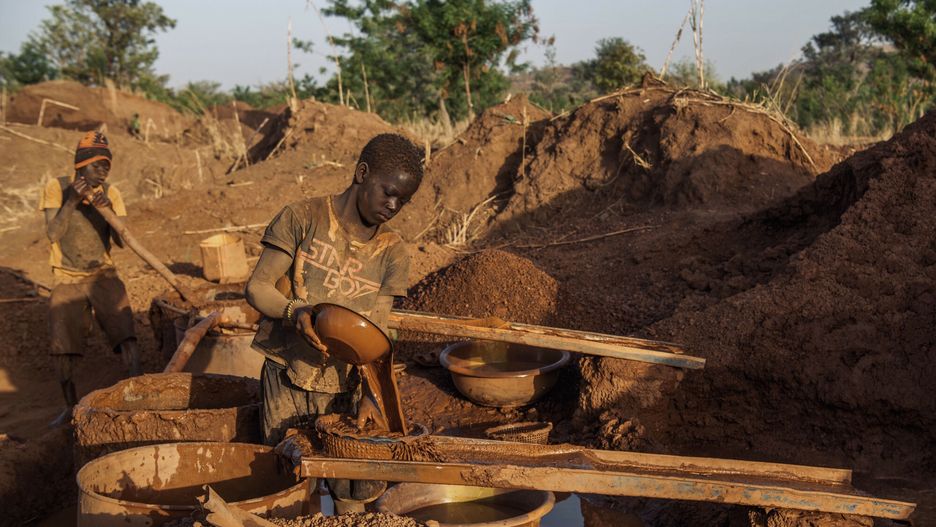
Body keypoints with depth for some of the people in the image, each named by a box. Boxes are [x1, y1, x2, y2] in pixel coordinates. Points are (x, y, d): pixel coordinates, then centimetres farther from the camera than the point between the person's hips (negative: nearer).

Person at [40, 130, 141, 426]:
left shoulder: (111, 193, -5)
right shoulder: (56, 188, -8)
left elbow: (122, 241, -11)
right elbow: (53, 235, -18)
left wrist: (109, 209, -27)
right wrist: (72, 200, -30)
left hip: (103, 275, 1)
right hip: (67, 278, 0)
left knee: (125, 334, -17)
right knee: (62, 346, -4)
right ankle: (71, 407, 13)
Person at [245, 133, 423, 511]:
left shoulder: (392, 253, 3)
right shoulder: (302, 218, -6)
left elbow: (375, 331, -2)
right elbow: (256, 288, -7)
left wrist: (369, 393, -17)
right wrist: (296, 310, -27)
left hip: (345, 389, 3)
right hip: (286, 384, -2)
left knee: (352, 501, 2)